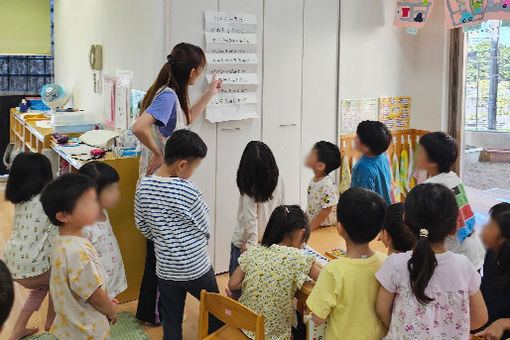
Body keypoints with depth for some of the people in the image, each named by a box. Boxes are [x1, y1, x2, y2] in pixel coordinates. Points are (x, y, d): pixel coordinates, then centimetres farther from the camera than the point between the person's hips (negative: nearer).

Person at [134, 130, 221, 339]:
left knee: (171, 322, 16)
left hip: (165, 269, 5)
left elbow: (142, 225, 6)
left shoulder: (144, 187, -6)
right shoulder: (186, 190, -21)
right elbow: (205, 227, -9)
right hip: (196, 268, -4)